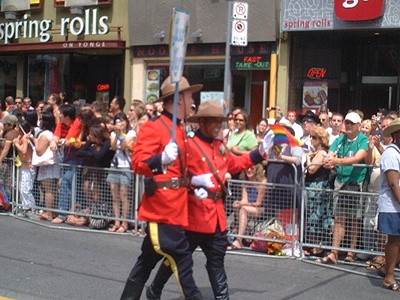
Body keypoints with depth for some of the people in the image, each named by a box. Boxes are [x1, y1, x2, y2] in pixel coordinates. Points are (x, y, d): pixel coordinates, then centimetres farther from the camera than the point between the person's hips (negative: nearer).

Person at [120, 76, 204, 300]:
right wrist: (161, 159, -38)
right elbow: (138, 163, -22)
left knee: (148, 260, 17)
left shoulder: (180, 130, 16)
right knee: (182, 262, -8)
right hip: (162, 207, -10)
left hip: (175, 207, 10)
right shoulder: (153, 128, -12)